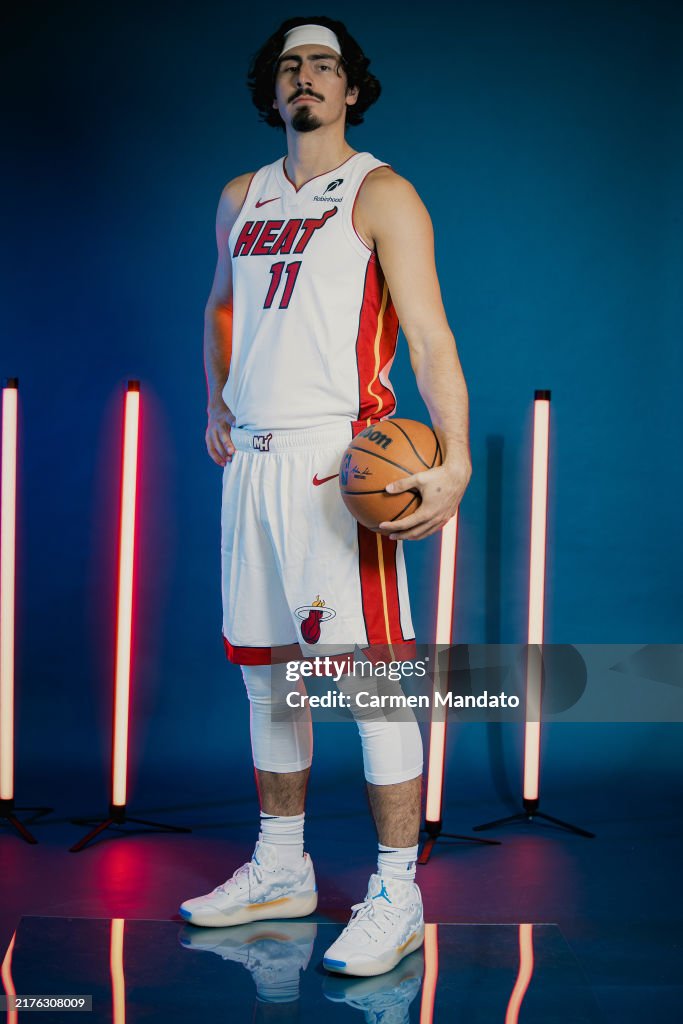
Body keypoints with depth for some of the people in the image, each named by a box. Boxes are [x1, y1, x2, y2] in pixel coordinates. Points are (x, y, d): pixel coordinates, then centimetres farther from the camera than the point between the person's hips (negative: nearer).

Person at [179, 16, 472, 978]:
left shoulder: (380, 195, -3)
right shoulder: (242, 198, 16)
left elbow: (429, 333, -12)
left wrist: (454, 460, -24)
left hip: (338, 462, -7)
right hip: (254, 463, 7)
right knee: (265, 673, 13)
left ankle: (397, 897, 0)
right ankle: (281, 870, 27)